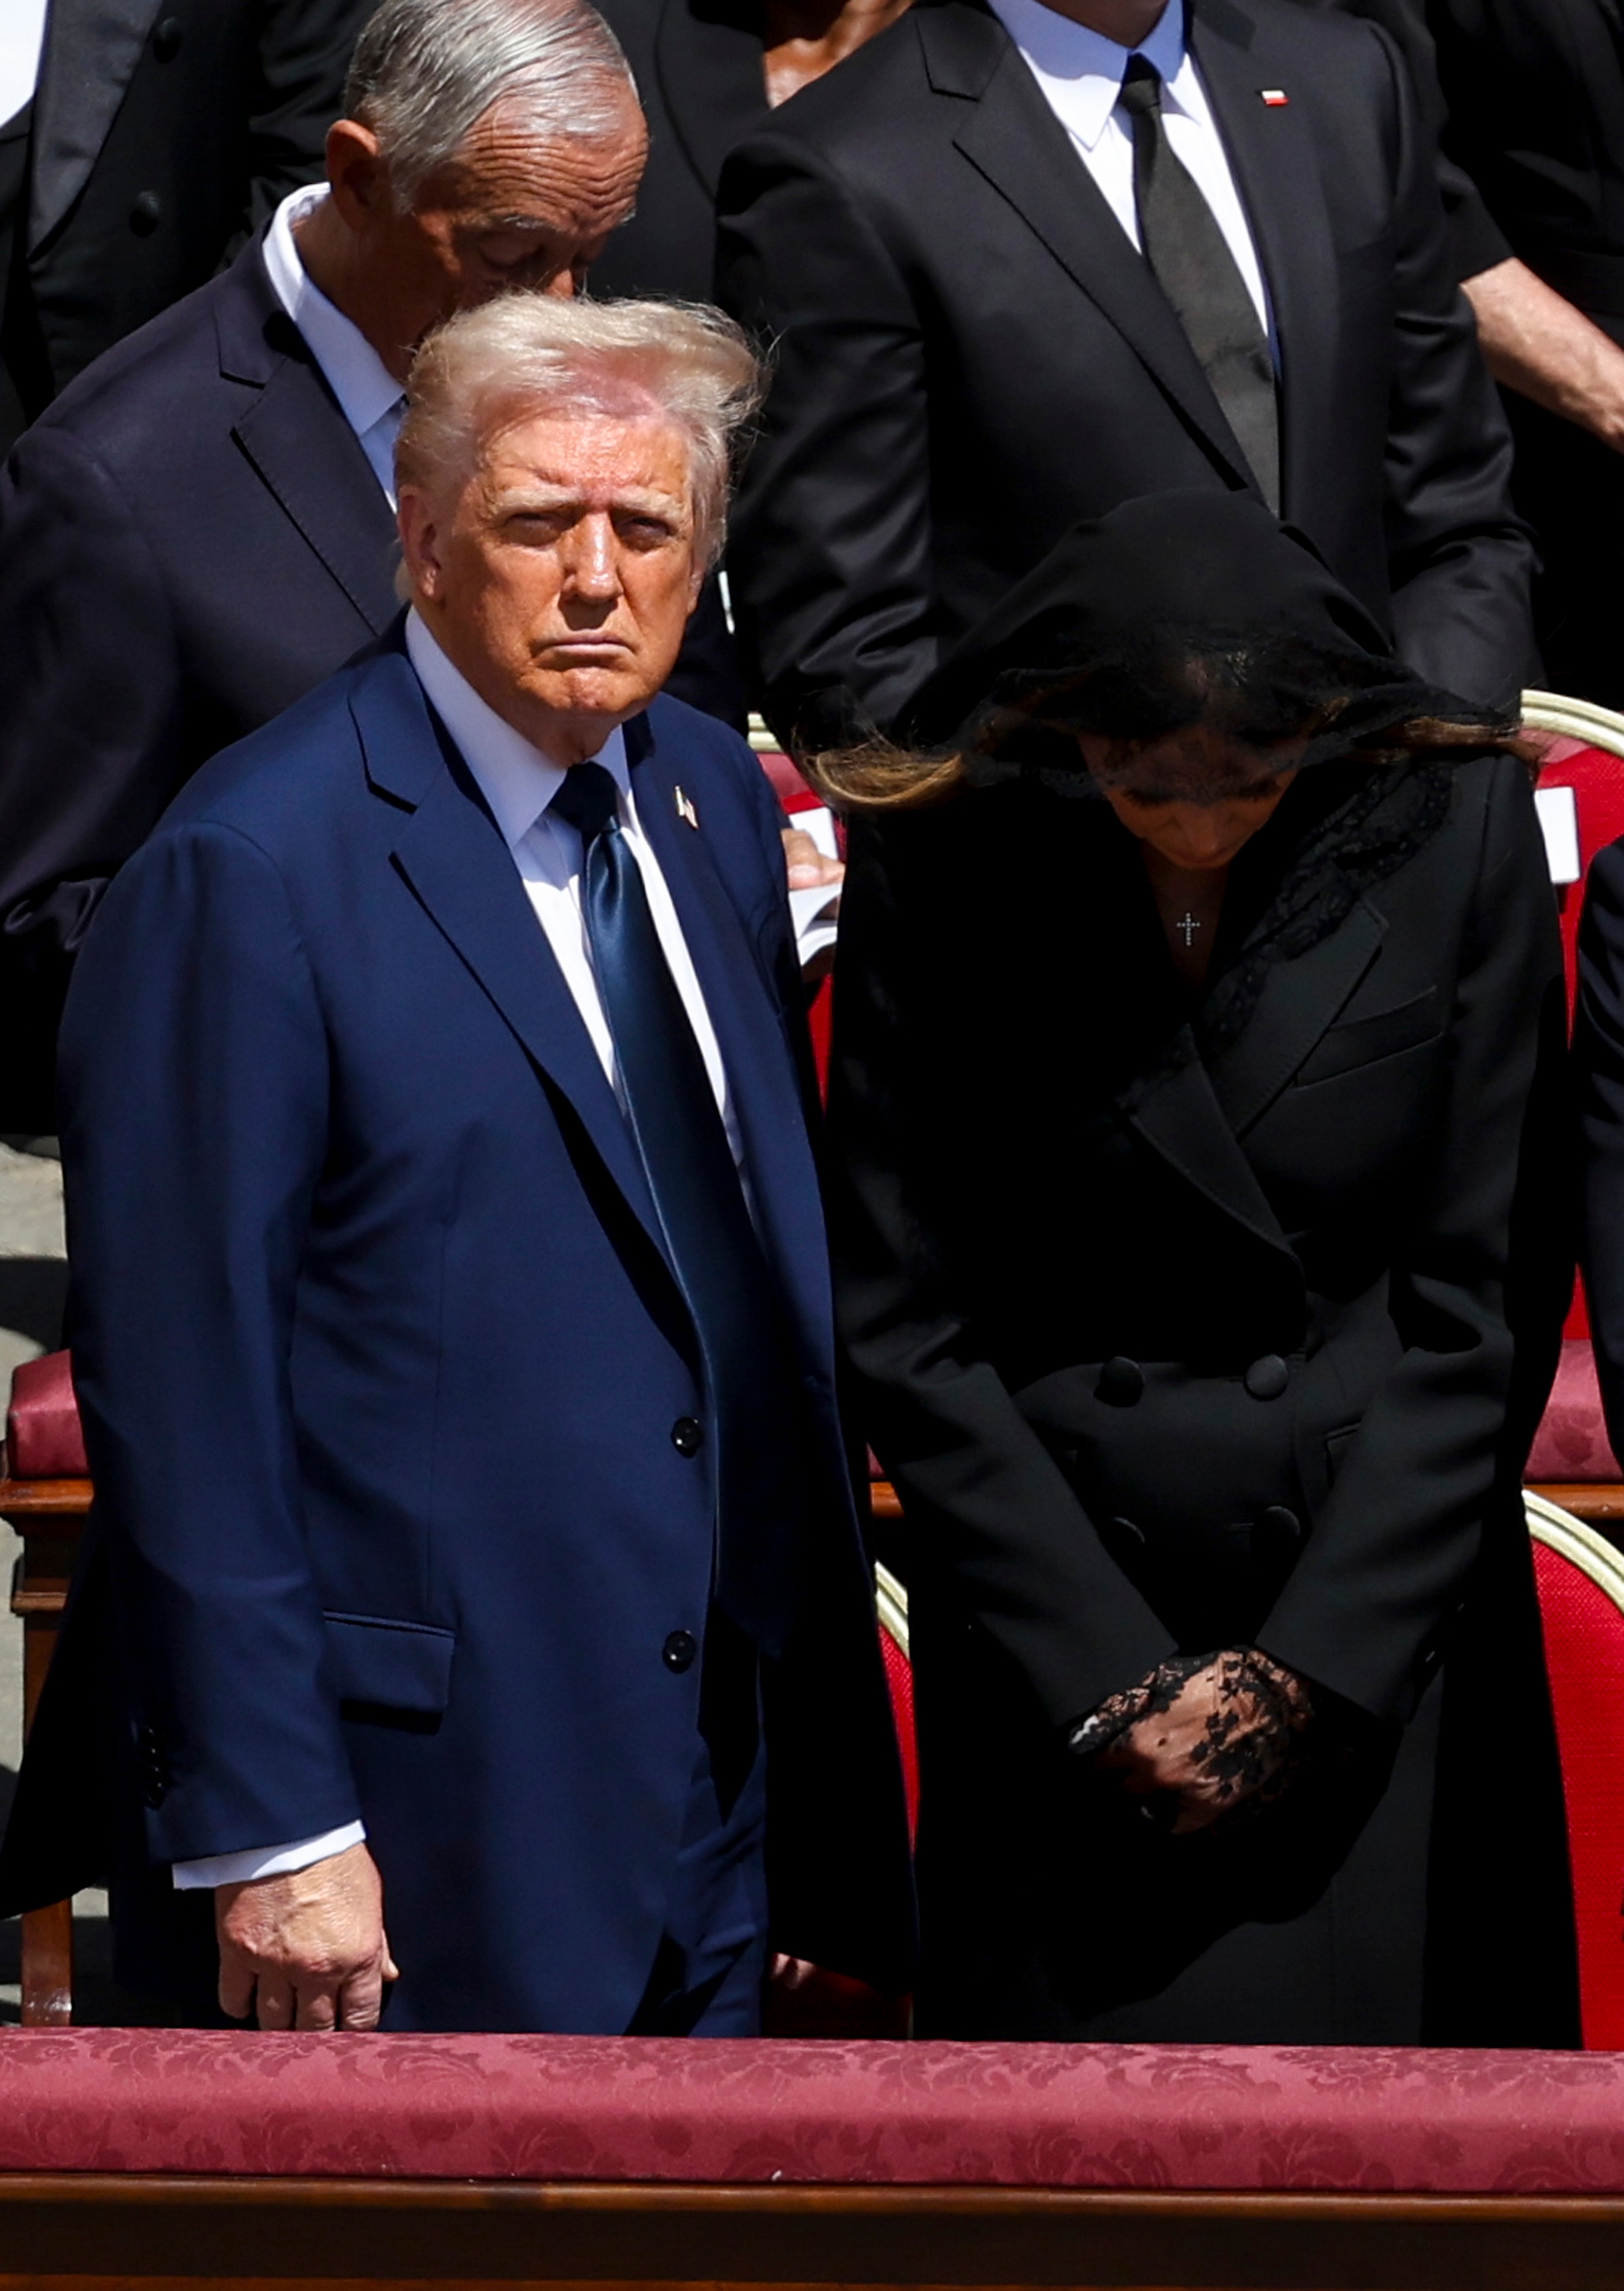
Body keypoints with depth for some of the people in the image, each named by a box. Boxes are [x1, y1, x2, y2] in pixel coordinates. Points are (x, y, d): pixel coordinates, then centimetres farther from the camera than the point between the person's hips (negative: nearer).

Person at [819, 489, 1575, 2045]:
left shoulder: (1456, 831, -6)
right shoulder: (936, 869, -8)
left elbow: (1480, 1309, -4)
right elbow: (902, 1329, -4)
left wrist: (1310, 1665, -9)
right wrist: (1105, 1675, -8)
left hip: (1383, 1623, 0)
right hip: (1061, 1611, 0)